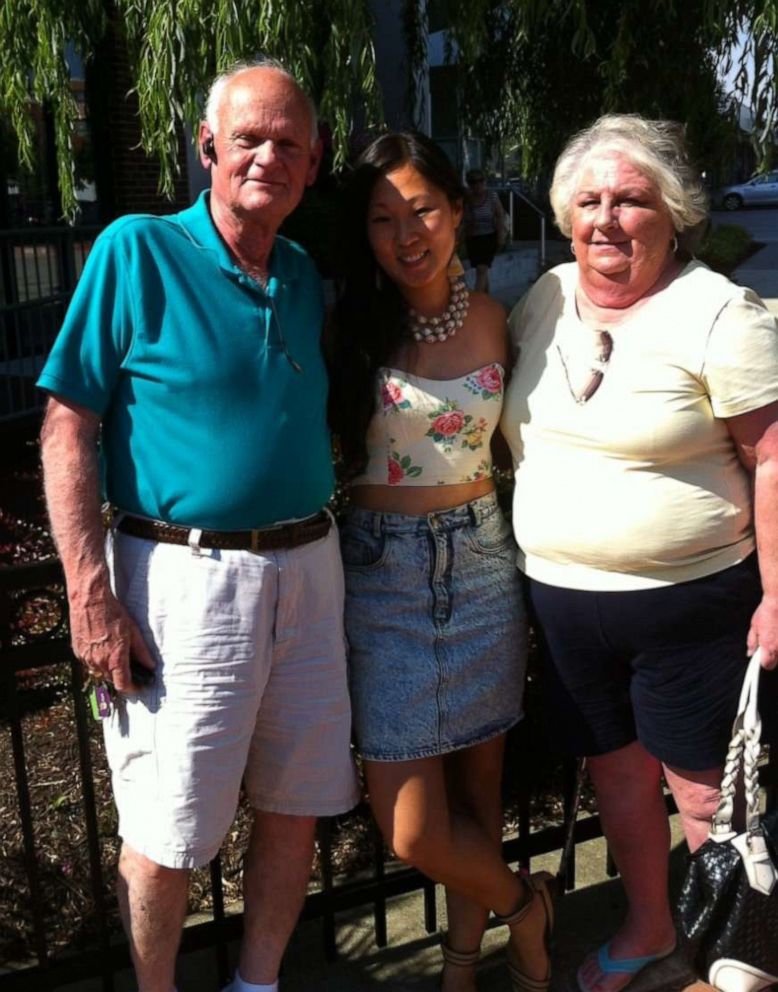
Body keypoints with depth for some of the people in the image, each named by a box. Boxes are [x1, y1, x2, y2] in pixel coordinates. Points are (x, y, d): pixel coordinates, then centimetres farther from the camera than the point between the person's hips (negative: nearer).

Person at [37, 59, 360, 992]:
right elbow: (68, 426, -9)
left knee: (296, 804, 15)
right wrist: (90, 594, -15)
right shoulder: (135, 251, -6)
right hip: (185, 575, -5)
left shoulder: (306, 277, 10)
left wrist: (314, 545, 8)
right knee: (166, 833, 5)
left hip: (306, 570, 6)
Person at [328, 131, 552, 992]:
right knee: (413, 829, -2)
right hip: (384, 575, -2)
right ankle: (521, 904, 30)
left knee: (477, 778, 14)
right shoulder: (348, 325, -6)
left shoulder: (487, 317, 4)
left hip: (482, 564, 3)